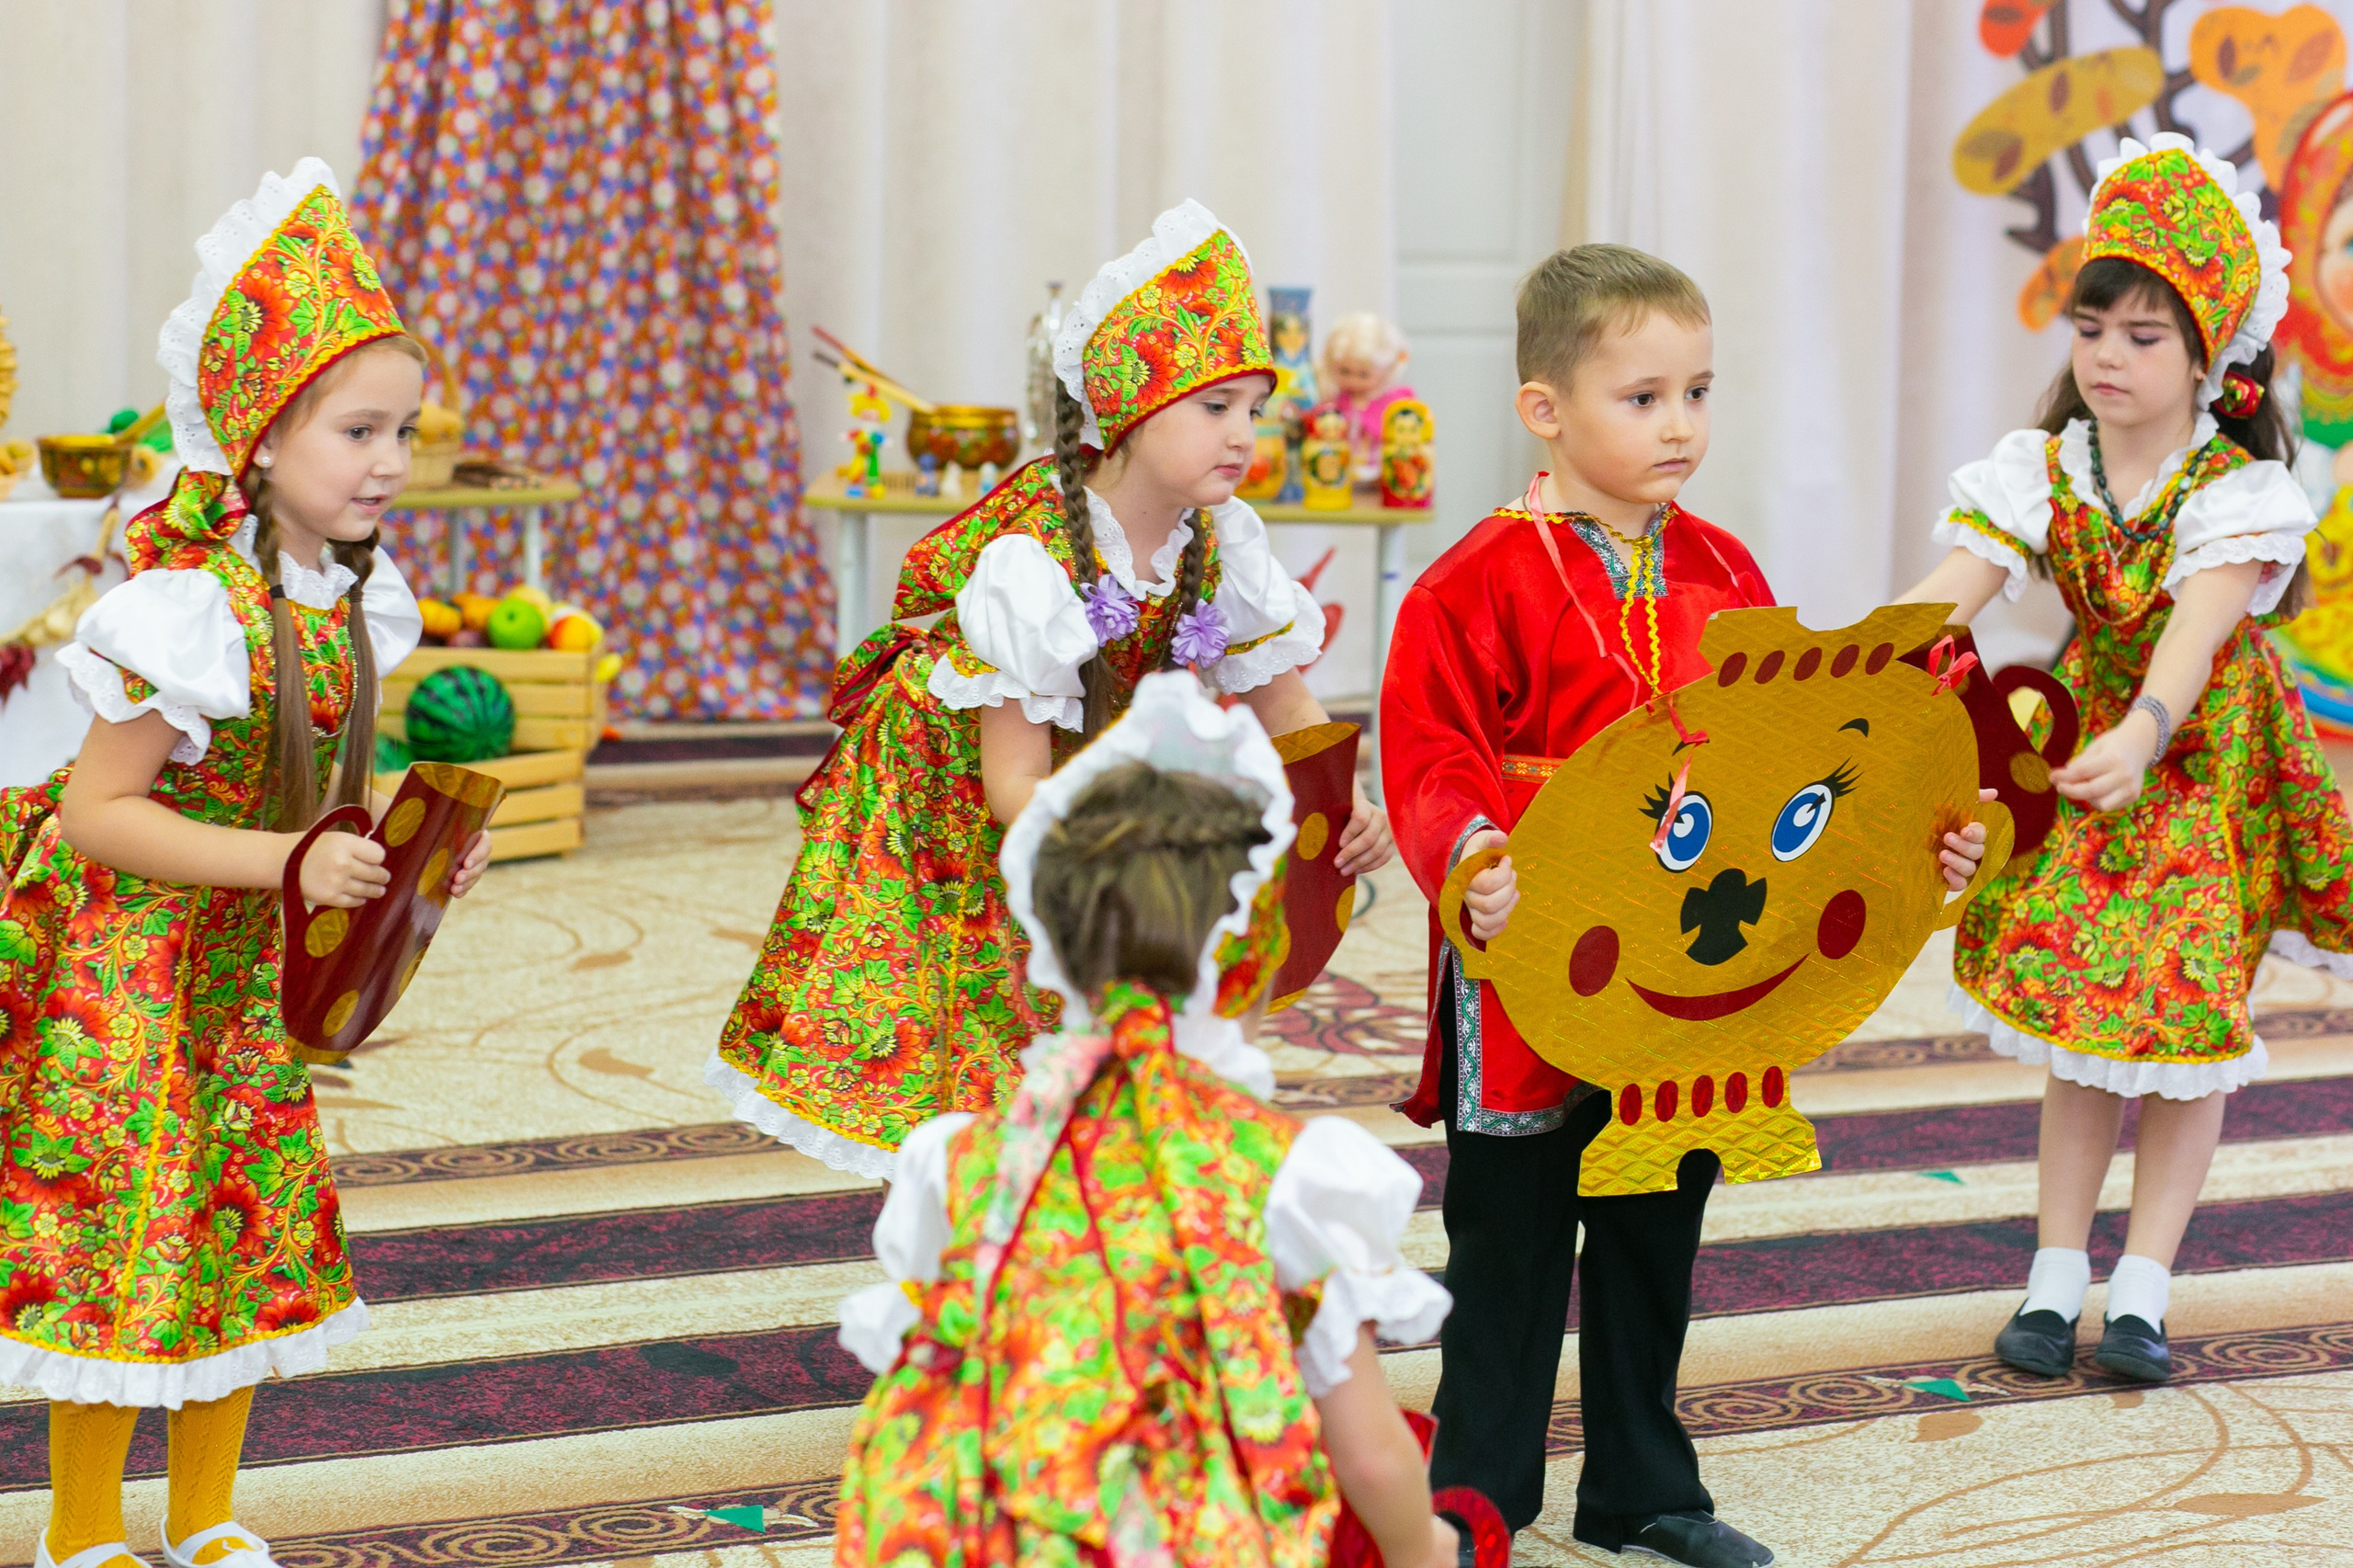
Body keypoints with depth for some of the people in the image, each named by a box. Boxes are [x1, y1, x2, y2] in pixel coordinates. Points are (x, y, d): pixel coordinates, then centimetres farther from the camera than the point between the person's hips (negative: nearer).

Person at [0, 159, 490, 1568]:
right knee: (121, 1227, -1)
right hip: (129, 961, -8)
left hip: (253, 963, 8)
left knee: (257, 1221, 13)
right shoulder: (196, 613, -26)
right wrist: (289, 858, -29)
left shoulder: (351, 598, -2)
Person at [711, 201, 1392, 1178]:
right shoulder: (1031, 557, -30)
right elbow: (1017, 786, -29)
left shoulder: (1220, 541, -12)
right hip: (948, 809, -6)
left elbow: (1287, 710, -2)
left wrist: (1346, 814, -23)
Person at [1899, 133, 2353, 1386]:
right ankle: (2056, 1274, 11)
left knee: (2188, 1011, -2)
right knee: (2075, 1000, 3)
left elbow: (2197, 628, -33)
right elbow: (1947, 595, -18)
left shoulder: (2237, 492, -18)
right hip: (2090, 748, 3)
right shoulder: (2045, 472, -8)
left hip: (2204, 760, -3)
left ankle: (2141, 1290, 7)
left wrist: (2142, 738, -52)